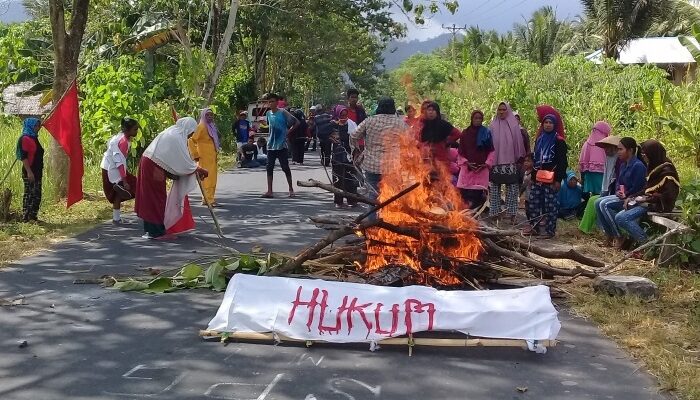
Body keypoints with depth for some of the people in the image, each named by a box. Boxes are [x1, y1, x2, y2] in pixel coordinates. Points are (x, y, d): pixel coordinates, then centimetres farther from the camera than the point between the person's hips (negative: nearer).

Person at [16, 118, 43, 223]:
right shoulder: (25, 139, -12)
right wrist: (29, 172, -23)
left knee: (37, 195, 10)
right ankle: (25, 217, -2)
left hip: (37, 171, 9)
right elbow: (23, 157, -18)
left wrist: (41, 170, 22)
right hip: (29, 172, -9)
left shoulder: (34, 138, 15)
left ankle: (33, 216, 16)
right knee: (29, 194, -7)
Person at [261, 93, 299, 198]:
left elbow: (297, 122, -6)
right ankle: (269, 191, 5)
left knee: (285, 168, 0)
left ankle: (291, 189, 13)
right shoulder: (268, 113, 9)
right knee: (269, 168, 2)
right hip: (271, 145, 5)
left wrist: (288, 131, -6)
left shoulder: (283, 112, -9)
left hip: (281, 145, -5)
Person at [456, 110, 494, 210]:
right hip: (467, 168, 0)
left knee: (479, 193, -8)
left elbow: (491, 151, 8)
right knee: (466, 193, -10)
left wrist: (487, 164, -4)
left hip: (482, 169, 0)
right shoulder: (465, 133, 9)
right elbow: (461, 152, 9)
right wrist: (467, 163, -4)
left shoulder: (487, 133, 9)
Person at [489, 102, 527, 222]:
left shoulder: (514, 126, 5)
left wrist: (520, 158, 6)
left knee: (512, 189, -1)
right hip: (495, 162, 0)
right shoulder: (493, 126, 6)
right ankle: (494, 213, 7)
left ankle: (512, 214, 3)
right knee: (494, 189, 2)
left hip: (510, 162, 0)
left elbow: (518, 143, 7)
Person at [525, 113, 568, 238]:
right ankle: (533, 227, 15)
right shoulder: (539, 139, 16)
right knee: (533, 202, 6)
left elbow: (562, 162, -9)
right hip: (538, 177, 6)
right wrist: (533, 175, 18)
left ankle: (550, 230, 2)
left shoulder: (559, 141, -4)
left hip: (551, 178, -6)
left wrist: (558, 179, -15)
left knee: (551, 204, -4)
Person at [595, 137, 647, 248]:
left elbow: (637, 188, -19)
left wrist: (625, 195, -13)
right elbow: (618, 182, 20)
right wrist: (618, 191, 1)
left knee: (605, 204, -24)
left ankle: (618, 237, -18)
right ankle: (608, 235, -6)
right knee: (598, 202, -5)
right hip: (622, 196, 9)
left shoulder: (638, 166, -15)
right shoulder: (623, 165, 14)